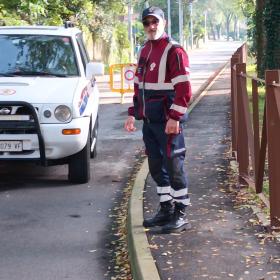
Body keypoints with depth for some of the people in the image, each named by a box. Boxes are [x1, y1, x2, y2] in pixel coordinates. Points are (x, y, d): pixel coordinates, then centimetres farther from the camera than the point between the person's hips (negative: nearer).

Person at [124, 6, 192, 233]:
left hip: (167, 121, -8)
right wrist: (133, 113, 17)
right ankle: (166, 210, 25)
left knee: (173, 166, -2)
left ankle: (180, 214, 7)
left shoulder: (174, 51, -11)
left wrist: (175, 117, -22)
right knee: (156, 167, 14)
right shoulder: (145, 50, 15)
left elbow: (184, 88, -17)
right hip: (149, 121, 8)